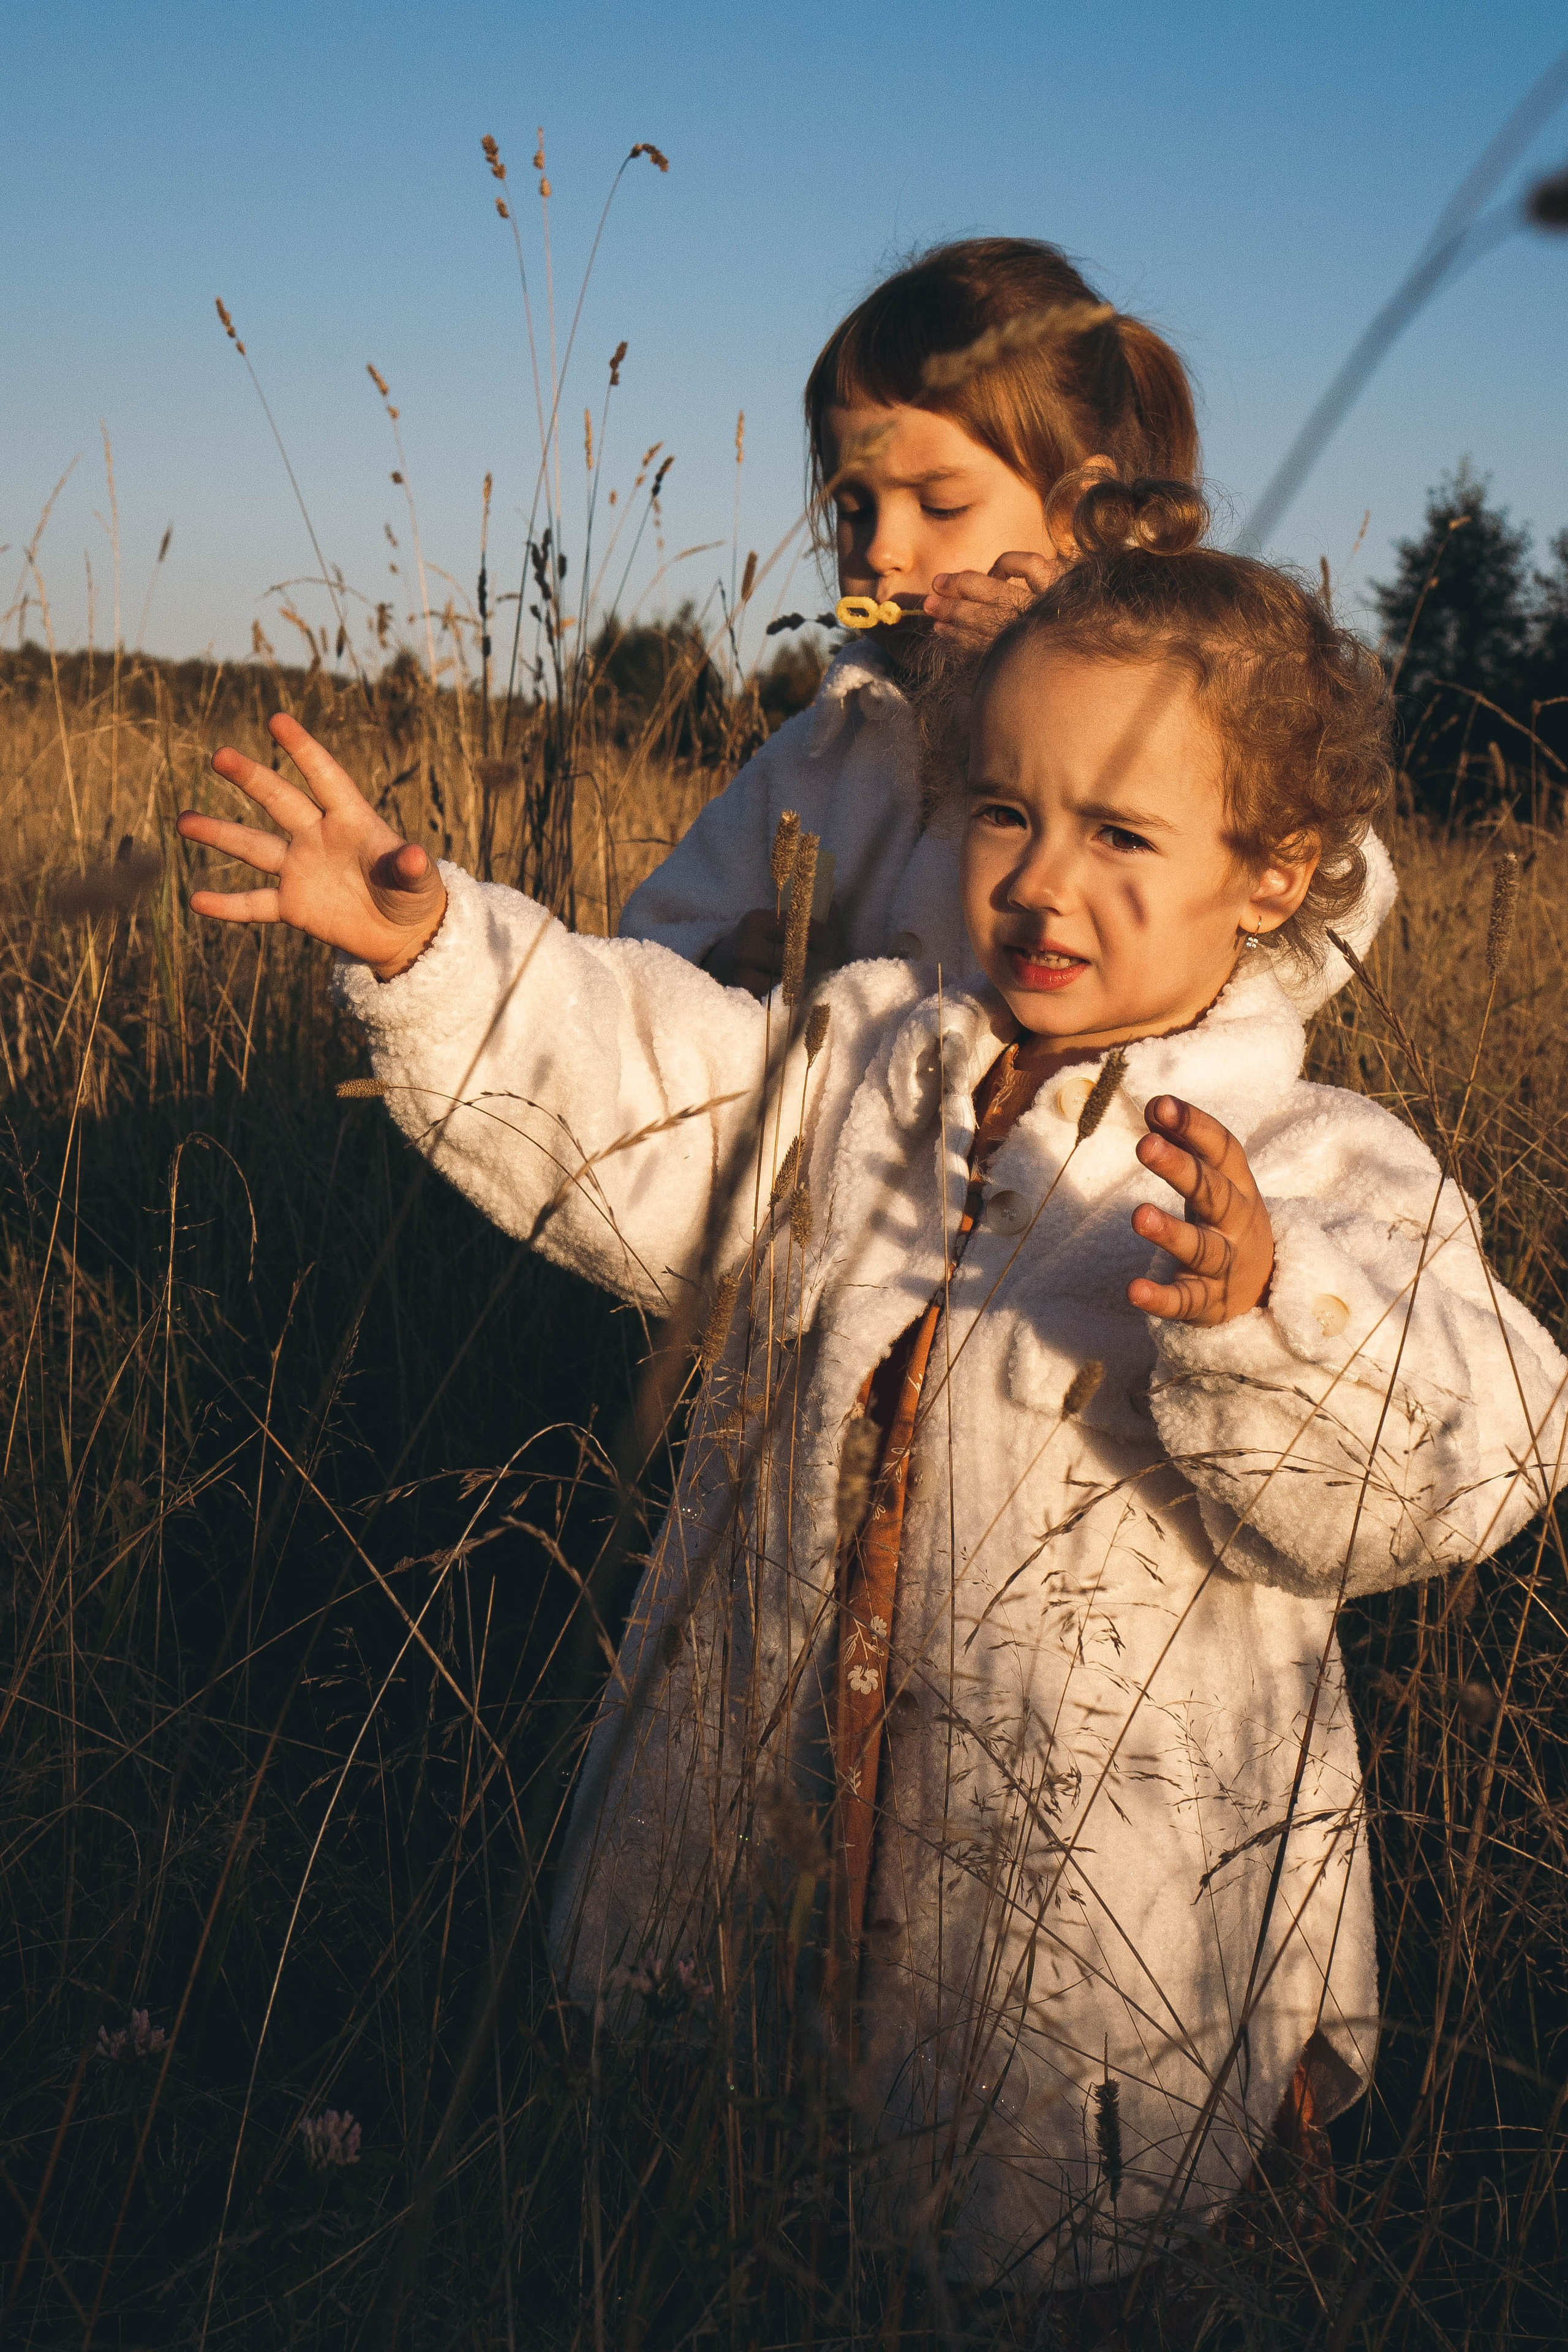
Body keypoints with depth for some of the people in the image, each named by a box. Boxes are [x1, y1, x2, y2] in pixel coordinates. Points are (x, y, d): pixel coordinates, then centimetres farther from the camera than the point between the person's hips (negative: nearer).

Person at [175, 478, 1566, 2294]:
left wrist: (1258, 1316, -49)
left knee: (1018, 2260, 19)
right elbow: (624, 1095, 1)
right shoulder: (858, 1065, -2)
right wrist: (429, 955, -12)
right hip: (770, 1835, 5)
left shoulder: (1328, 1178, -17)